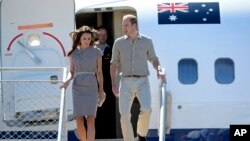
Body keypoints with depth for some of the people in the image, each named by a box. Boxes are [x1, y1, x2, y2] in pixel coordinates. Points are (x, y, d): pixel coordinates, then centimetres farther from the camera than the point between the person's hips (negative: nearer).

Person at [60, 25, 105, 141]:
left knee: (90, 120, -13)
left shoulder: (97, 52, 2)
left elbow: (99, 72, 6)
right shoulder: (73, 53, 5)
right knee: (79, 121, -3)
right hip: (77, 88, 1)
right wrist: (67, 81, -13)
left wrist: (101, 90, 1)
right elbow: (72, 72, 8)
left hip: (91, 89, -1)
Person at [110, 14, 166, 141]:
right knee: (124, 115, -8)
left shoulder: (147, 41, 5)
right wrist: (113, 84, 0)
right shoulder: (119, 43, 5)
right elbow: (114, 64, 8)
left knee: (146, 109, -22)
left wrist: (159, 72, -2)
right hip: (126, 82, 1)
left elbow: (153, 59, 17)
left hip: (142, 81, -1)